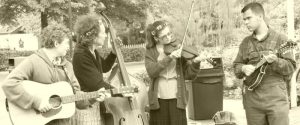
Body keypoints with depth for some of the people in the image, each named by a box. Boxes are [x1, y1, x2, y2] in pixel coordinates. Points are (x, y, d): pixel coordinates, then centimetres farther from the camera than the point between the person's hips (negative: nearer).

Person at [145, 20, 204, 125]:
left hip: (176, 98, 0)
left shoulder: (178, 49, 2)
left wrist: (195, 63, -20)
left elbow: (189, 75, -1)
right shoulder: (151, 51, 2)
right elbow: (151, 71, -16)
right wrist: (169, 57, -24)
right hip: (158, 99, 1)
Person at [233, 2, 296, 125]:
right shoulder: (245, 42, 11)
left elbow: (290, 68, -3)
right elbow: (236, 66, 13)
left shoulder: (280, 39, 0)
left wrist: (275, 61, -21)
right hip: (252, 99, 3)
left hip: (276, 98, -3)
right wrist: (243, 69, -9)